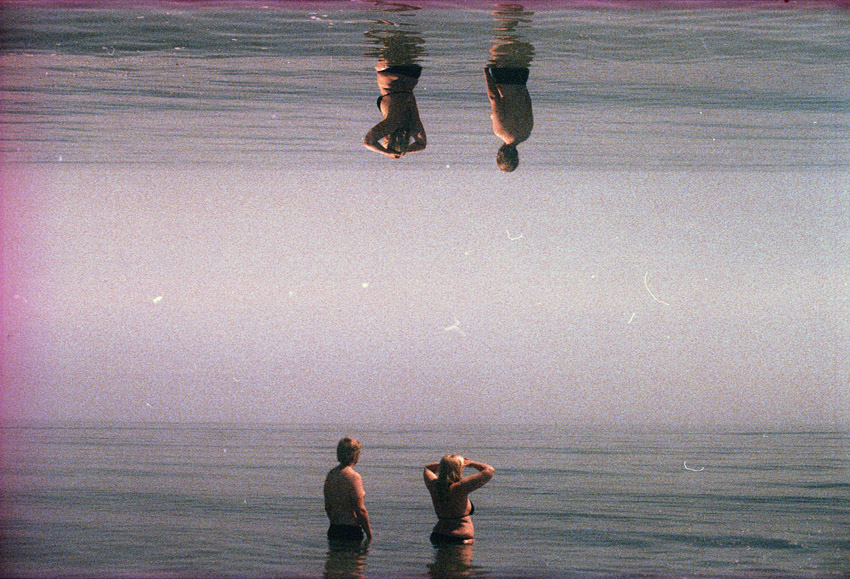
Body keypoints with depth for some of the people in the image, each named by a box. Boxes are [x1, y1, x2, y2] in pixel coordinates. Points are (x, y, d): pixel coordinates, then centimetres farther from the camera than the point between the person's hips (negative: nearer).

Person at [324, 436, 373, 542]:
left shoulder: (331, 474, 8)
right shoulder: (353, 476, -16)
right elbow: (360, 510, -17)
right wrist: (369, 533, -8)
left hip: (333, 530, 8)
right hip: (351, 530, -8)